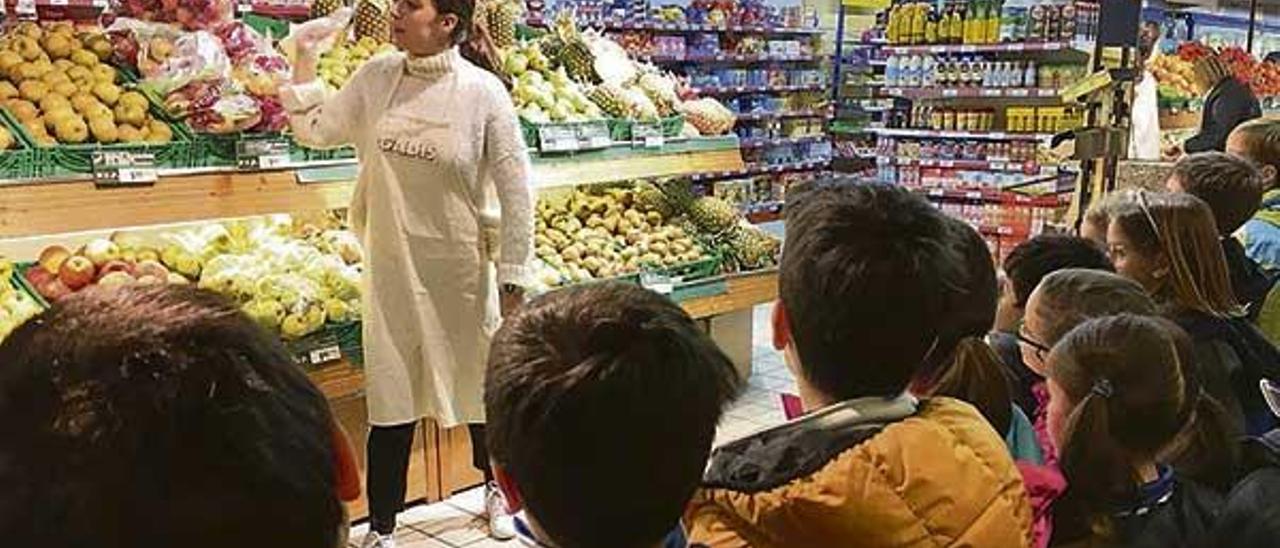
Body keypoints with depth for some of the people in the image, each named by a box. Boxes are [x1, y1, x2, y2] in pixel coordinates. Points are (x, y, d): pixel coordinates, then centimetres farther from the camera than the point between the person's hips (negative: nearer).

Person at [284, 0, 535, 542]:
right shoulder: (376, 77, 0)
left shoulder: (483, 92, -12)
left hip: (462, 265, -2)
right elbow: (314, 129, 8)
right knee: (391, 401, 7)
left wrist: (512, 276, -9)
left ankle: (495, 489, 42)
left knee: (482, 387, 16)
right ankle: (380, 529, 22)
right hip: (393, 267, 3)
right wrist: (305, 59, 2)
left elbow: (515, 187, -10)